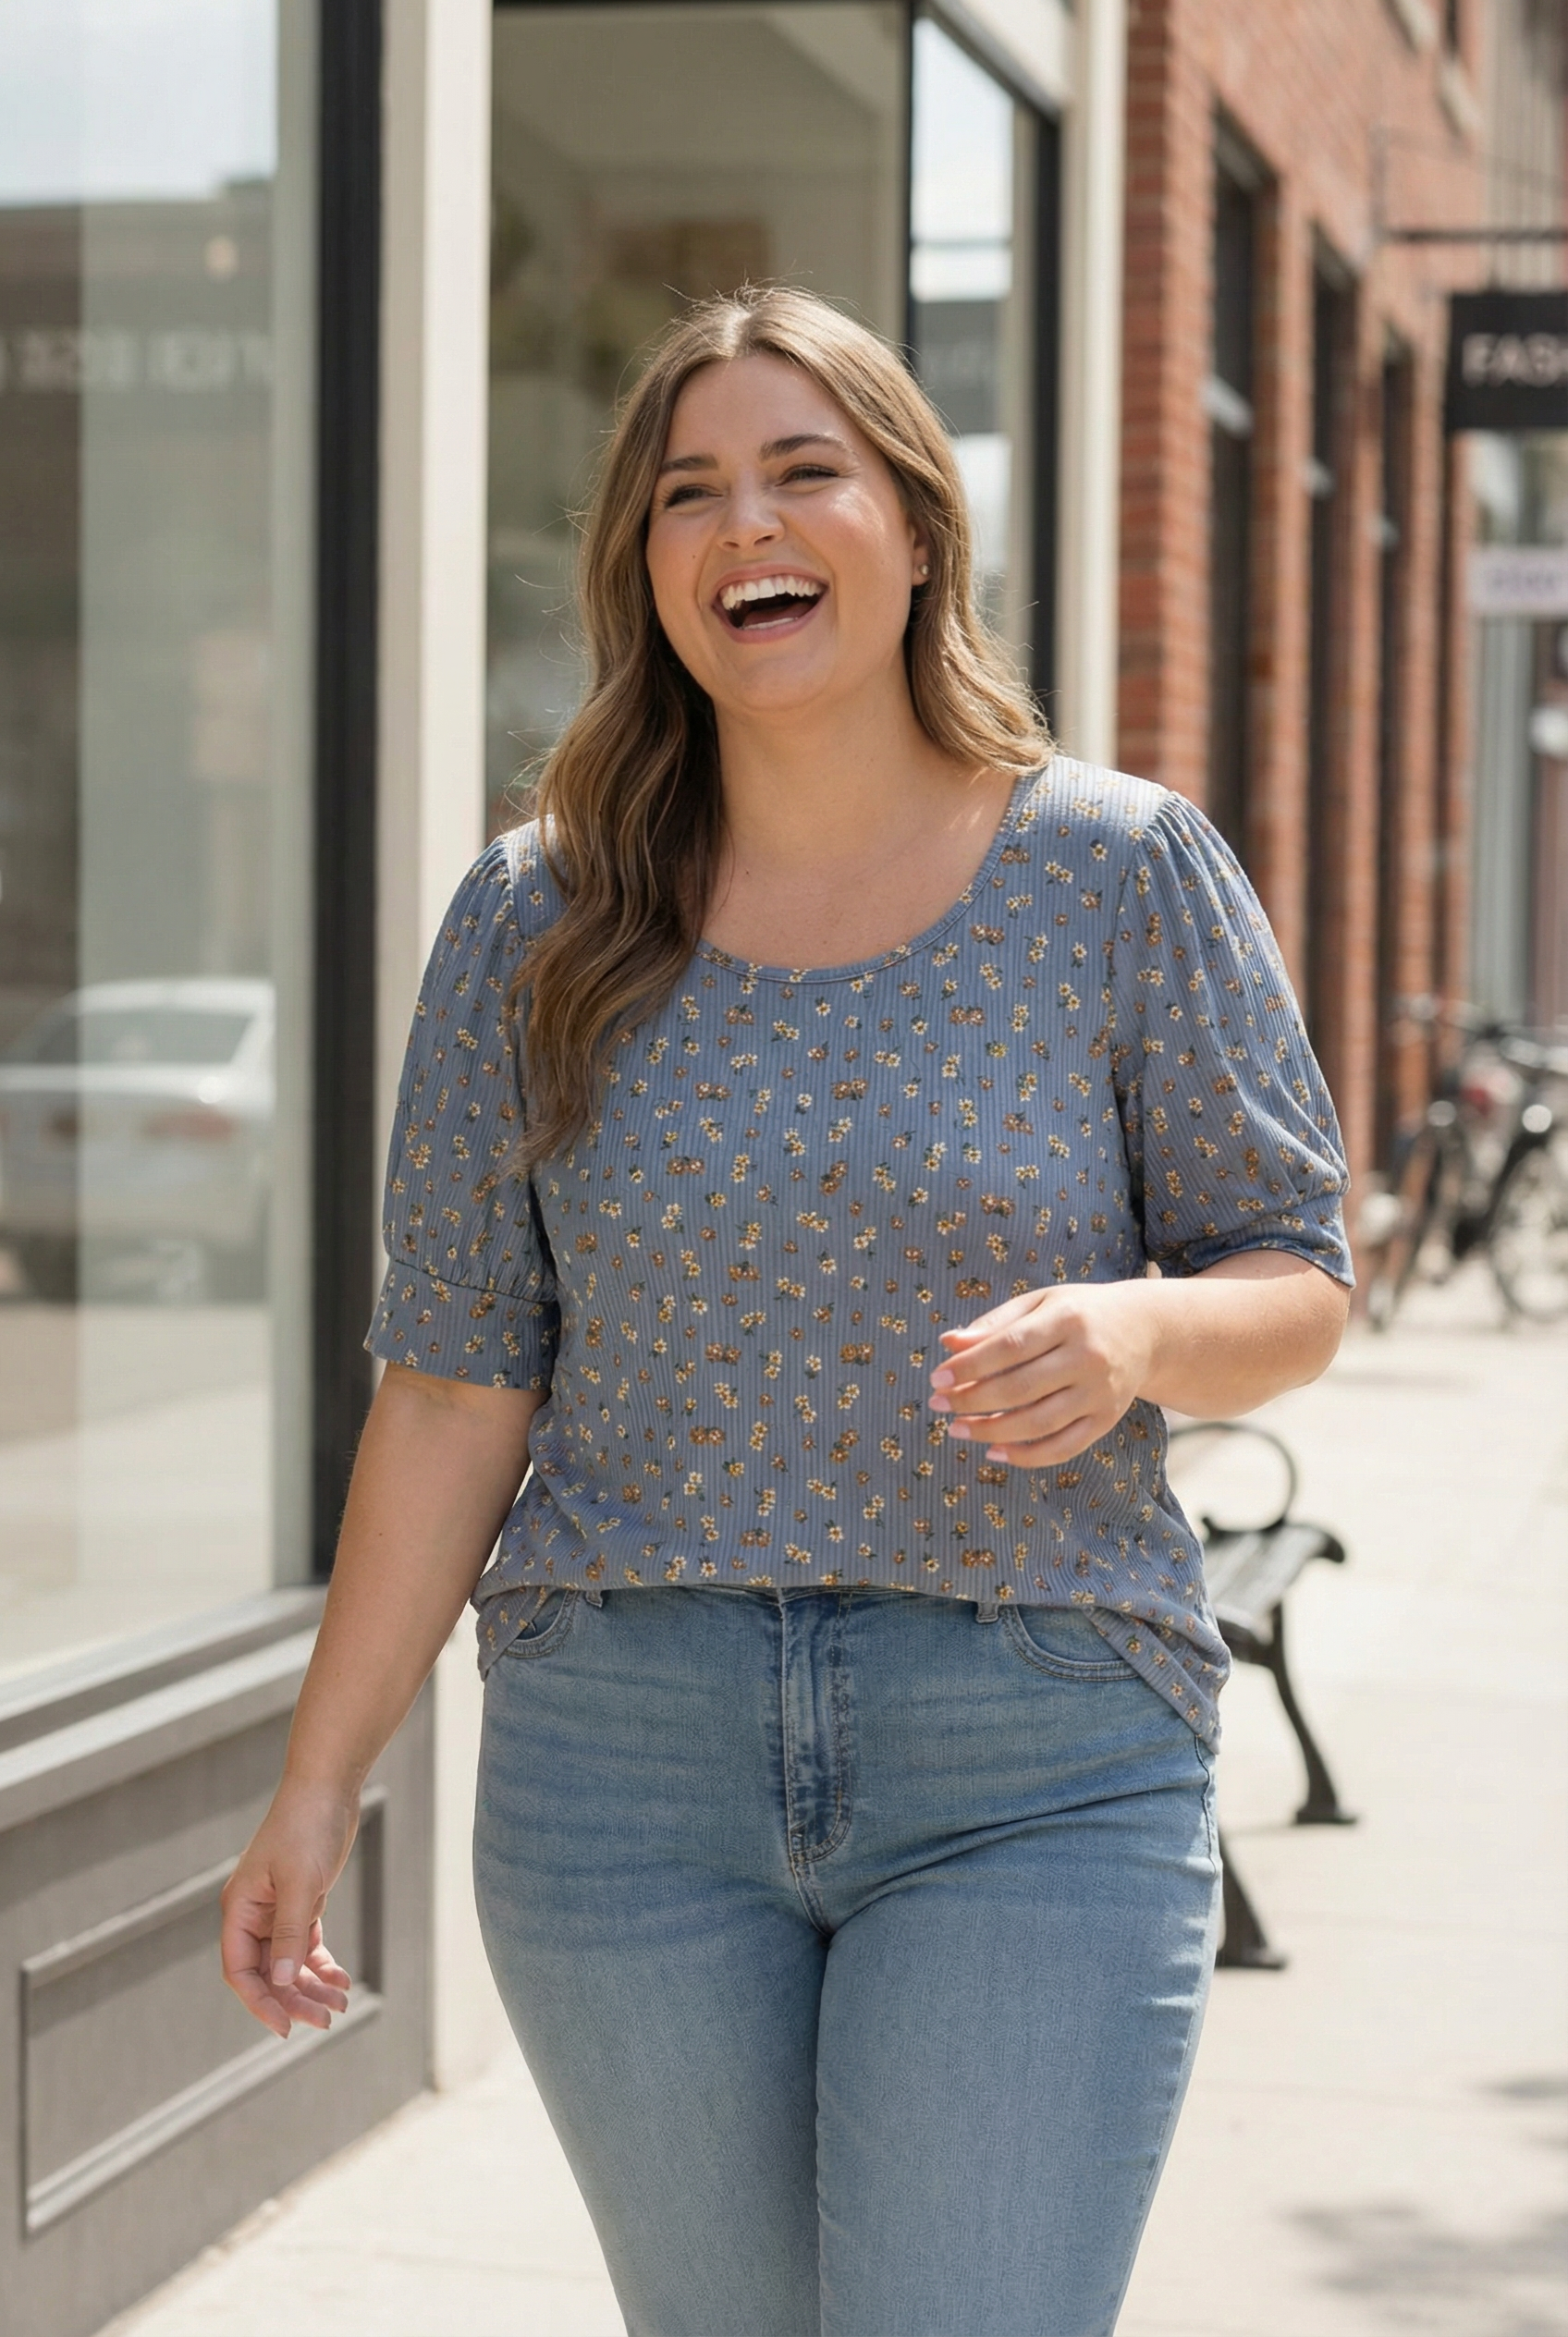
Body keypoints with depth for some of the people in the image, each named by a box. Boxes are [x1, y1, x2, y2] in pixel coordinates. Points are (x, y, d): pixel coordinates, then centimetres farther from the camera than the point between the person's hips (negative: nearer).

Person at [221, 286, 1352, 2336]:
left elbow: (1296, 1284, 3)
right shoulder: (540, 925, 3)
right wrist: (323, 1774, 0)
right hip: (624, 1760, 2)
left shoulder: (1127, 876, 0)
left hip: (1036, 1766, -2)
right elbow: (457, 1384, 4)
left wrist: (1136, 1330, -20)